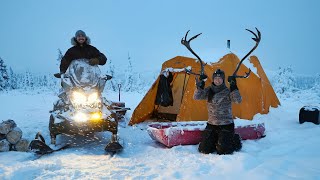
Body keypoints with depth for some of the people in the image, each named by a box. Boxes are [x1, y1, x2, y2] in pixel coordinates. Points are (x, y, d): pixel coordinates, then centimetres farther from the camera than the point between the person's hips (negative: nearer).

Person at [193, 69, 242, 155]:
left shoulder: (227, 91, -7)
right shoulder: (208, 91, 3)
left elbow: (238, 100, -21)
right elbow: (196, 97, -8)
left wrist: (233, 86, -28)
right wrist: (200, 85, -19)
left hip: (226, 125, -4)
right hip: (211, 125, 4)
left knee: (223, 151, -12)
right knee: (204, 149, -2)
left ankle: (235, 140, 18)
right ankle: (216, 141, 26)